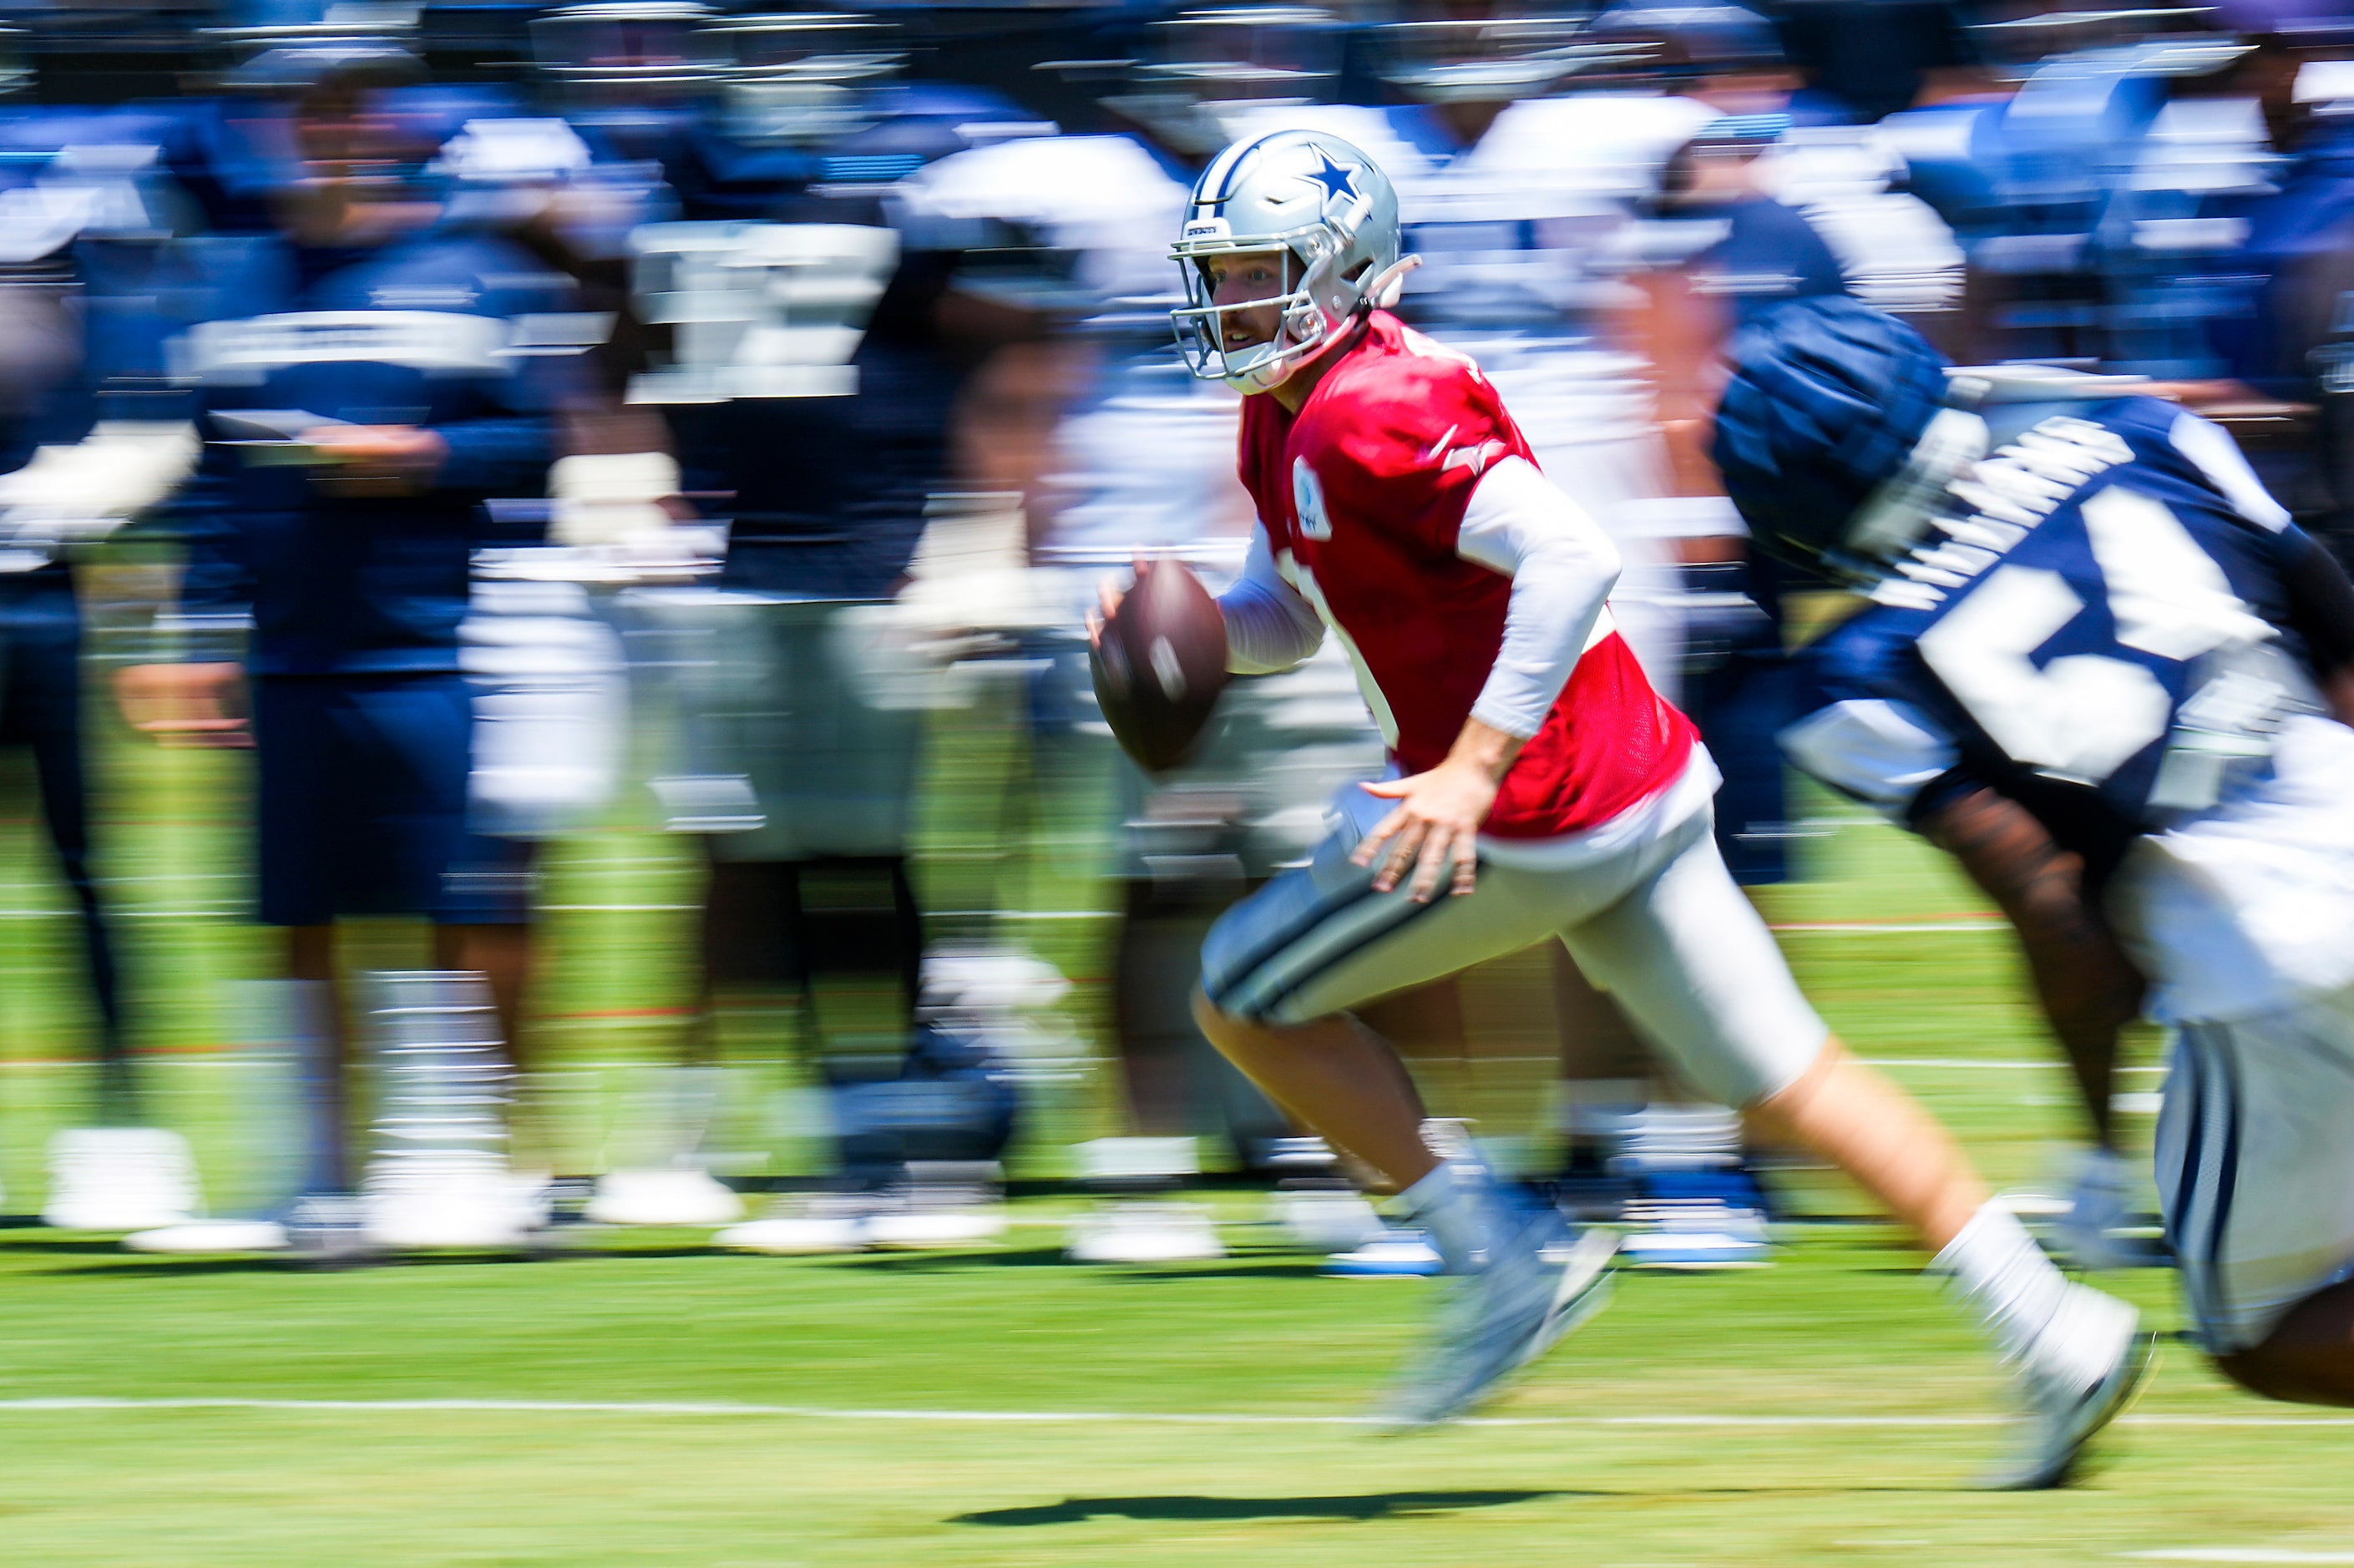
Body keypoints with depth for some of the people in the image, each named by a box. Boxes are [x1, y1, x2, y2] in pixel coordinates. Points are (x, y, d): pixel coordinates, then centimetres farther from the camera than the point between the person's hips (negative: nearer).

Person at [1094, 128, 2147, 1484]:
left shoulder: (1371, 413, -19)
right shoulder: (1283, 418, 13)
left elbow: (1571, 557, -28)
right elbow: (1287, 611, 26)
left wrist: (1474, 768, -28)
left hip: (1540, 814, -10)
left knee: (1248, 992, 3)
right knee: (1782, 1078, 11)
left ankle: (1505, 1253, 4)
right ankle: (2054, 1333, 8)